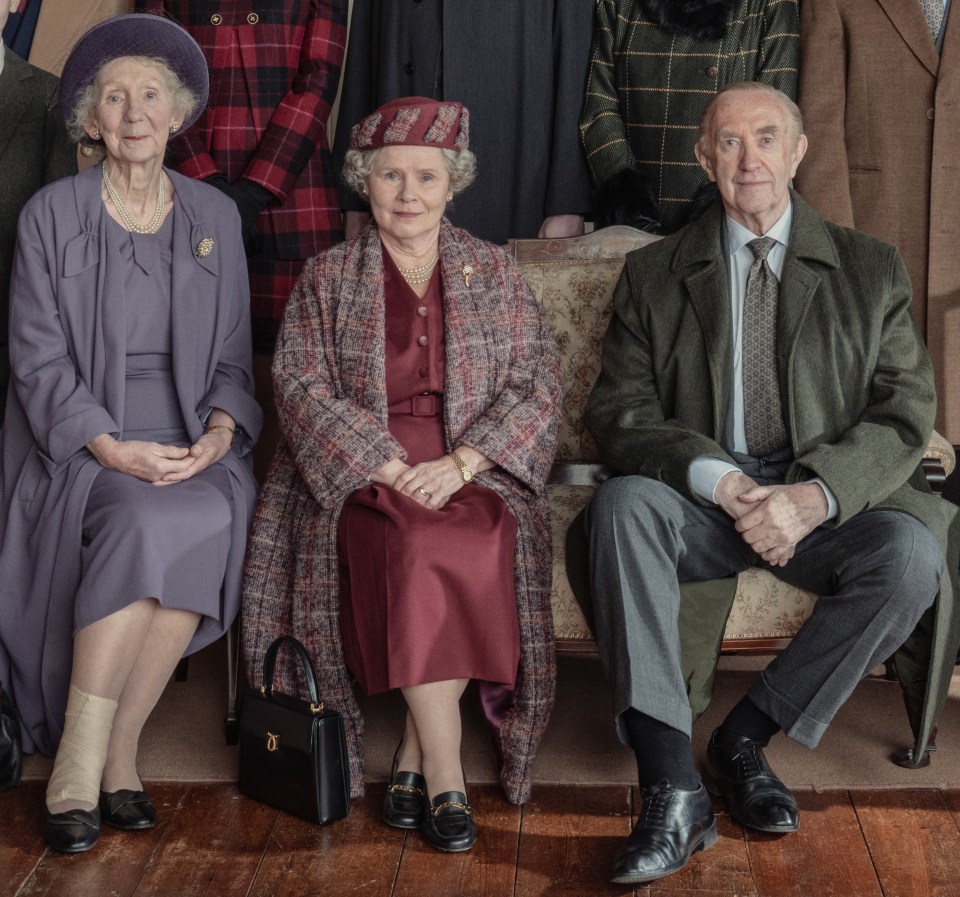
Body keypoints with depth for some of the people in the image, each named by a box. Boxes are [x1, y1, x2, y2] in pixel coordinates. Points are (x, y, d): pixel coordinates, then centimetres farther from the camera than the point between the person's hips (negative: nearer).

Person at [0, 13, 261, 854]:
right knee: (149, 522, -33)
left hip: (190, 443, 3)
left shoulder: (216, 215, 12)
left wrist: (221, 431, -8)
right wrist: (113, 447, -17)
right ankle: (81, 762, -20)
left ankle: (114, 753, -17)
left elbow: (233, 354, 13)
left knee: (211, 520, -30)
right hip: (80, 442, -3)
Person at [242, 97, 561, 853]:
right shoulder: (328, 278, 11)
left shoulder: (494, 272, 13)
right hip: (361, 472, -1)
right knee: (417, 547, -32)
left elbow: (537, 382, 4)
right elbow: (303, 387, -1)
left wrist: (459, 464, -13)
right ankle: (445, 772, -24)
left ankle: (413, 756, -16)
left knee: (480, 548, -31)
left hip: (476, 470, 1)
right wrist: (393, 467, -15)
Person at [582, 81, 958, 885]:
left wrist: (814, 496, -19)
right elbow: (617, 412, 0)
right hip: (701, 502, 0)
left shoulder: (871, 269, 9)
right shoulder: (654, 276, 9)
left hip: (830, 506, 0)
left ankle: (745, 739, -12)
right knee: (622, 502, -31)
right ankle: (673, 789, -32)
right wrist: (717, 481, -18)